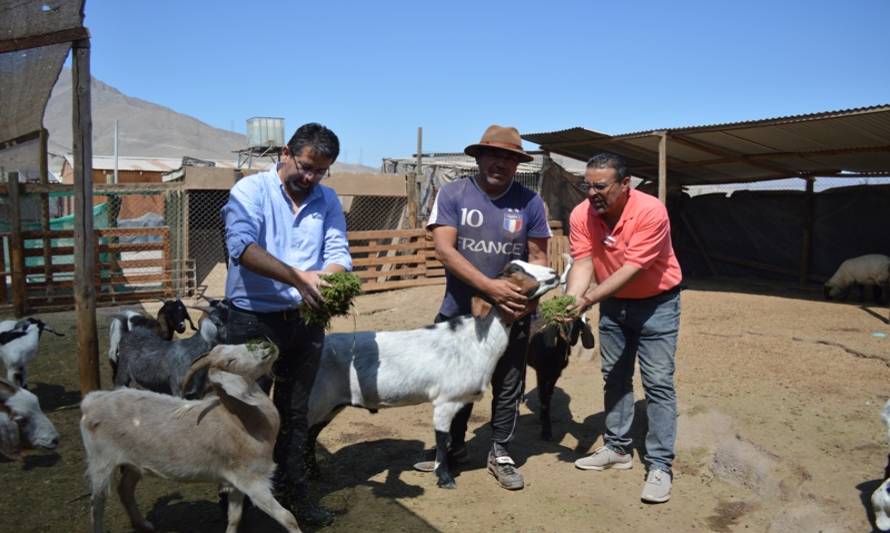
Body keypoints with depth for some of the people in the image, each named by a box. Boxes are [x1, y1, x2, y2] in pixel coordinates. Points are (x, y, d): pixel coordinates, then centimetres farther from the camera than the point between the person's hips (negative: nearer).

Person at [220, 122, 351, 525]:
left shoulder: (327, 201, 5)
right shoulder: (251, 190, -7)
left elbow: (338, 253, -4)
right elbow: (242, 246, -23)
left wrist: (328, 278, -28)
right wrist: (297, 276, -35)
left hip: (305, 321, 4)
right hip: (254, 320, -4)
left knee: (294, 412, 17)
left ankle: (291, 491, 33)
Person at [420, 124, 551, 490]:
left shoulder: (530, 202, -3)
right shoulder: (452, 194, -7)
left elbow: (538, 258, 2)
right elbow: (444, 249, -16)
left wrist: (528, 296, -17)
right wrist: (491, 287, -26)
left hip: (511, 315, 1)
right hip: (459, 312, 0)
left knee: (508, 388, 11)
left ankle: (500, 454, 31)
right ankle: (452, 447, 37)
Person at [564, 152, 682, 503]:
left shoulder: (651, 212, -29)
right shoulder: (581, 215, -14)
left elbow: (631, 269, -33)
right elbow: (583, 263, -18)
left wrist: (588, 299, -40)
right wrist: (570, 302, -36)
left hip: (656, 302, -5)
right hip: (613, 302, 5)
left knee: (658, 382, -5)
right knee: (614, 377, 13)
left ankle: (659, 465, 2)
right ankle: (617, 448, 27)